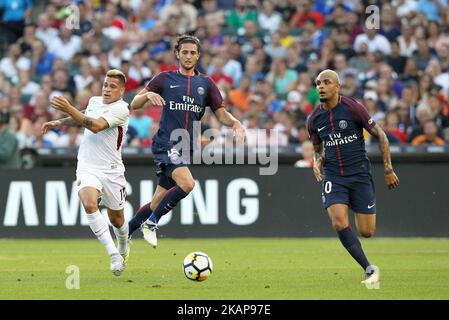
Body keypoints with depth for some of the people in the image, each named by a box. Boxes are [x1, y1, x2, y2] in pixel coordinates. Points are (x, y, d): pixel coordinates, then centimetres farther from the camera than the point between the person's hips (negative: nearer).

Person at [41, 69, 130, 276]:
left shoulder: (121, 109, -12)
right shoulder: (94, 101, 8)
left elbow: (96, 126, -27)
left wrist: (69, 109, -34)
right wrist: (59, 122, 29)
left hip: (112, 170, -3)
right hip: (87, 168, 3)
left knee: (116, 220, 10)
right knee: (89, 204, -27)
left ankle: (123, 249, 45)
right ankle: (114, 255, -25)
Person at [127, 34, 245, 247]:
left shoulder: (205, 83, 12)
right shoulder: (165, 79, 4)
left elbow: (221, 114, 10)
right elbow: (134, 104, 3)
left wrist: (235, 123, -11)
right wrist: (148, 94, -19)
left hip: (186, 148, 5)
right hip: (165, 144, -5)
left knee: (157, 202, 7)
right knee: (187, 184, -27)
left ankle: (125, 231, 24)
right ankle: (151, 223, -12)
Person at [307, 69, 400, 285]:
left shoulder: (352, 108, -10)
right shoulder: (314, 119, 2)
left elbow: (380, 135, -2)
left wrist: (388, 170, -4)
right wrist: (317, 163, -4)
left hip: (359, 174, -2)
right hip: (333, 176, 3)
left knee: (366, 232, -2)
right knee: (339, 223, -20)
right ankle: (369, 269, -10)